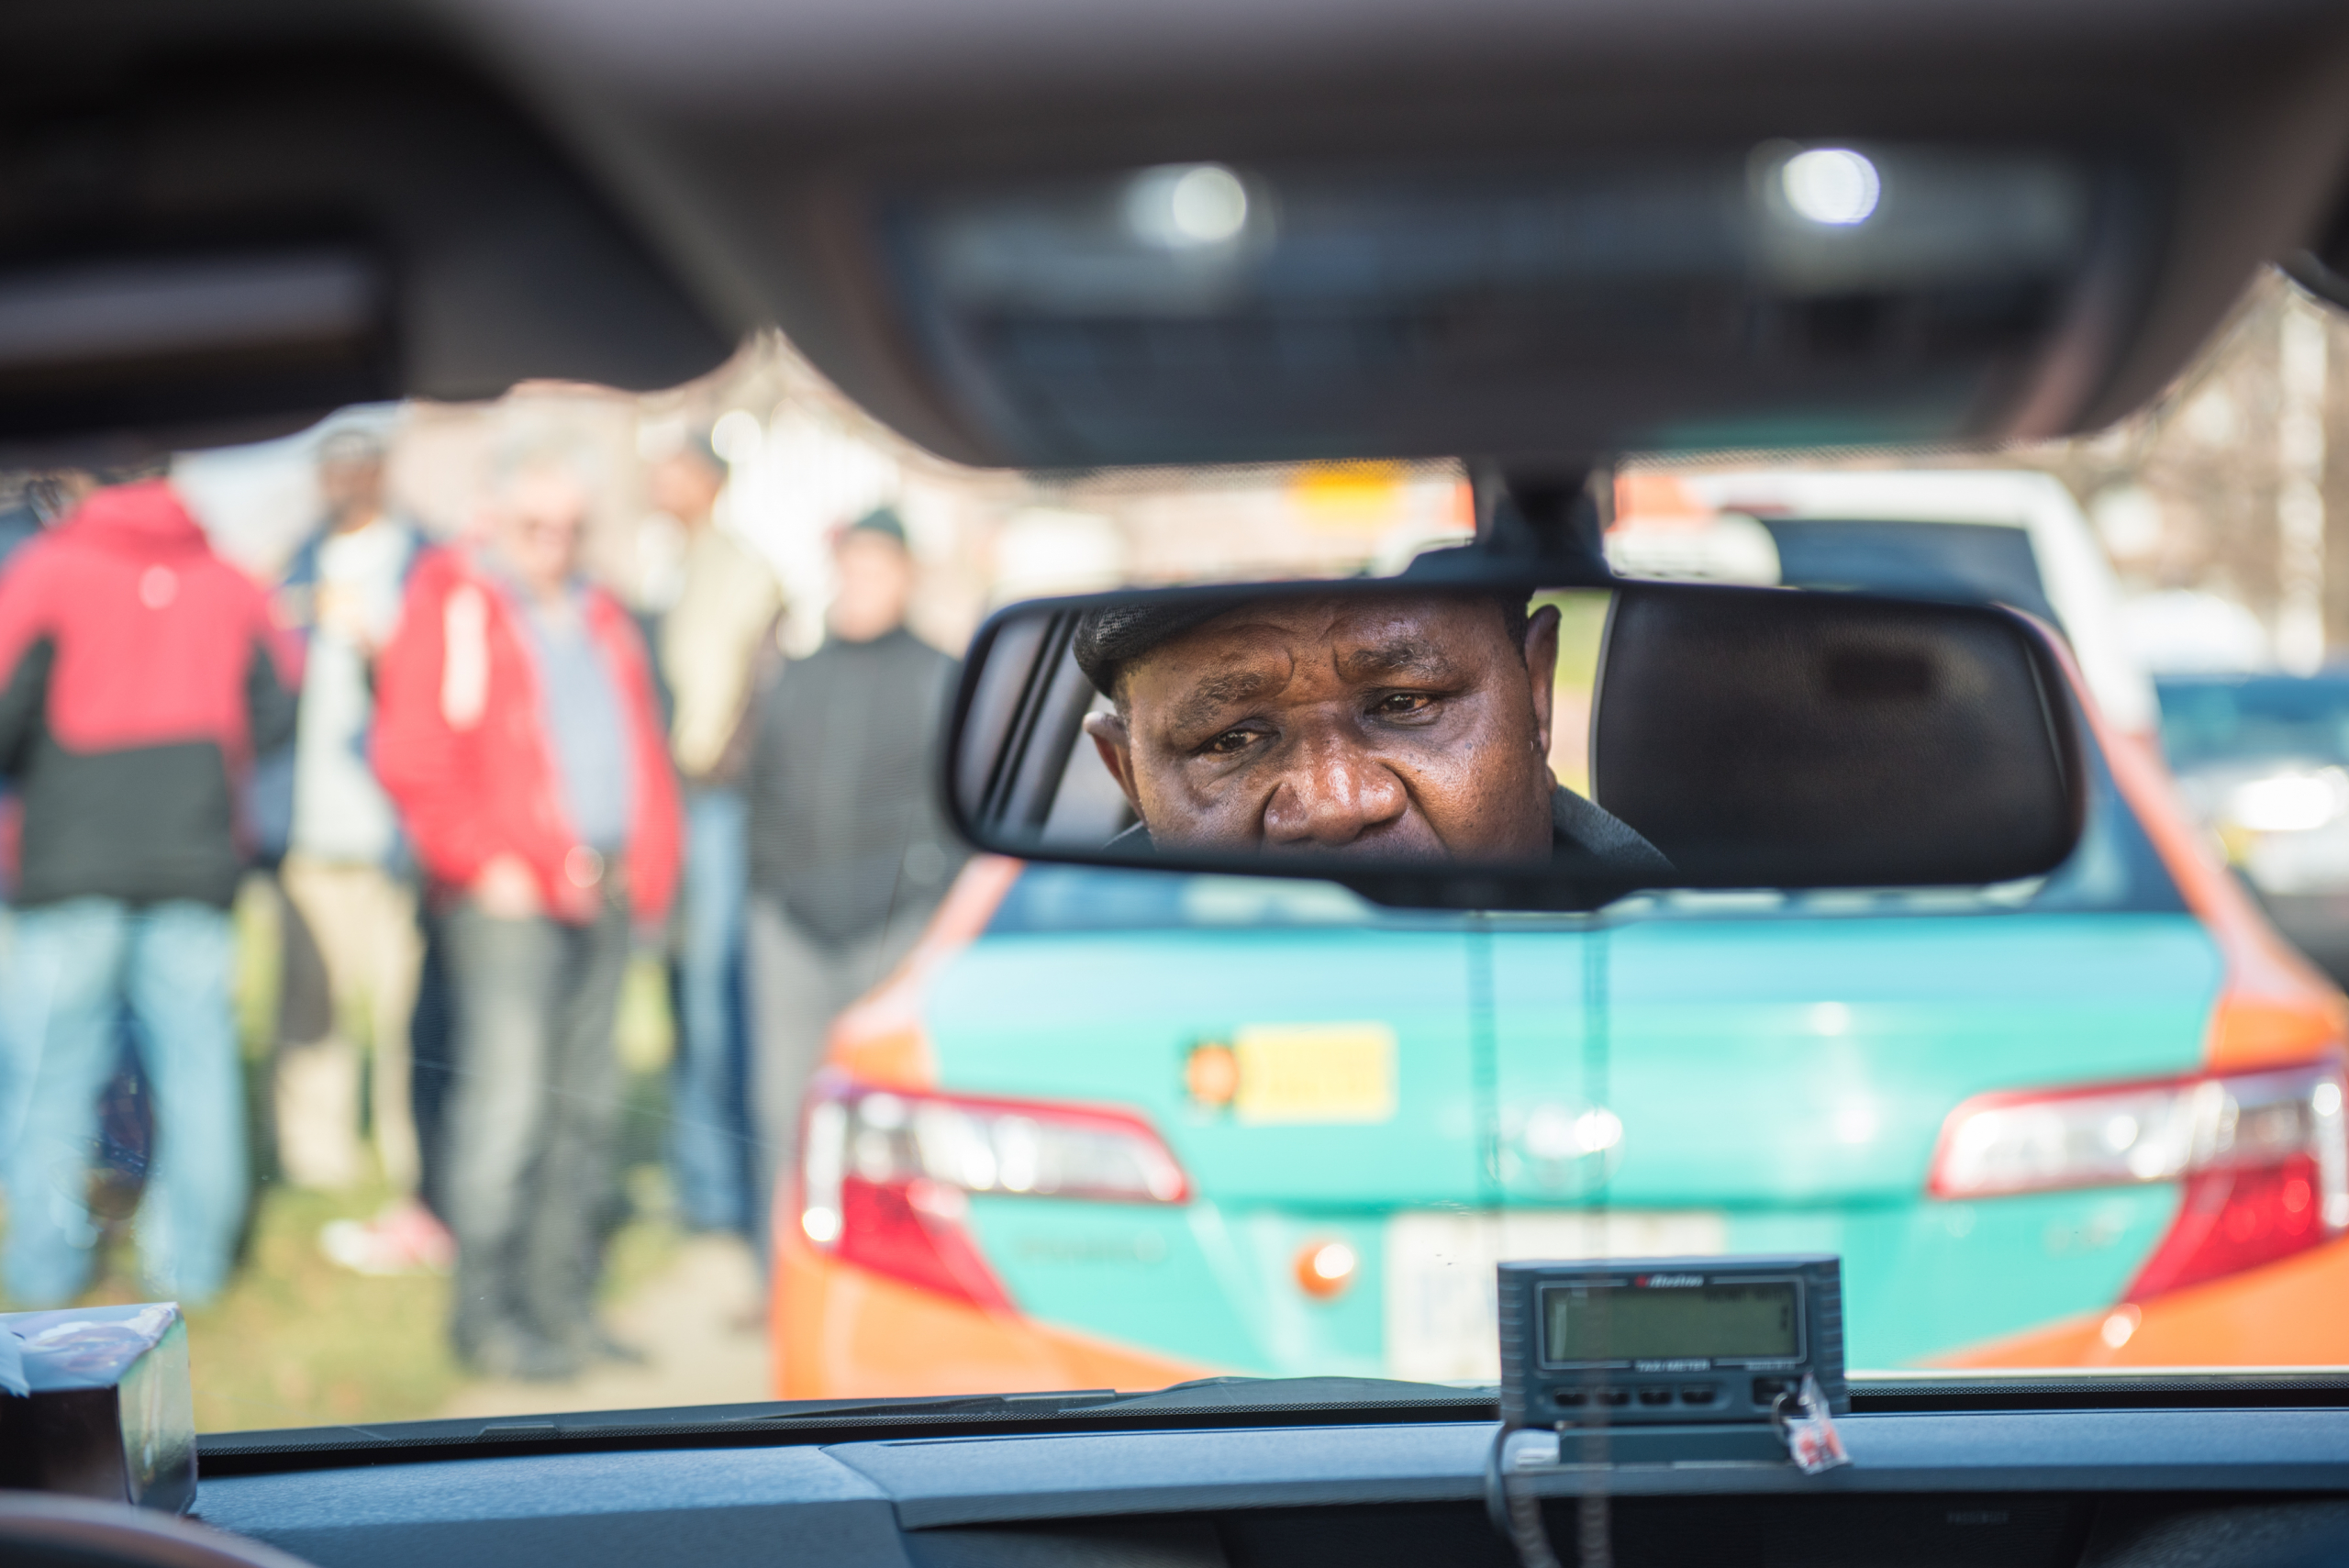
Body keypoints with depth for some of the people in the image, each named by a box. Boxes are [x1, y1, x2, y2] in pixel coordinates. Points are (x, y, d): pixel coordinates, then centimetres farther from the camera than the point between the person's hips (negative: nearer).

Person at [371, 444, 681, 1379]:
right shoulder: (451, 607, -1)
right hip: (511, 896, -7)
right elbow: (411, 757, -10)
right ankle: (487, 1314, -5)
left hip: (604, 893, 7)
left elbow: (643, 750, 23)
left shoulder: (600, 619, 21)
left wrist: (650, 865, 12)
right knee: (507, 1103, -11)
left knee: (587, 1108, 9)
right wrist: (483, 861, -14)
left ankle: (563, 1306, 16)